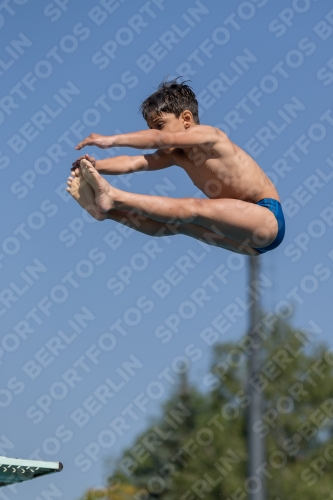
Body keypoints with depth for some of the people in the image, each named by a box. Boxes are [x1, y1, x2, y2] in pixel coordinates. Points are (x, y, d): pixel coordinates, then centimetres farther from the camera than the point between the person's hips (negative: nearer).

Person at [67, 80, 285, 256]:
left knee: (194, 208, -25)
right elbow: (134, 163, -2)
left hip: (269, 218, -9)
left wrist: (112, 140, -33)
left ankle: (112, 198, -29)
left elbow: (160, 139, -27)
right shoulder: (176, 154, 11)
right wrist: (97, 165, -18)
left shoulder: (208, 135, -13)